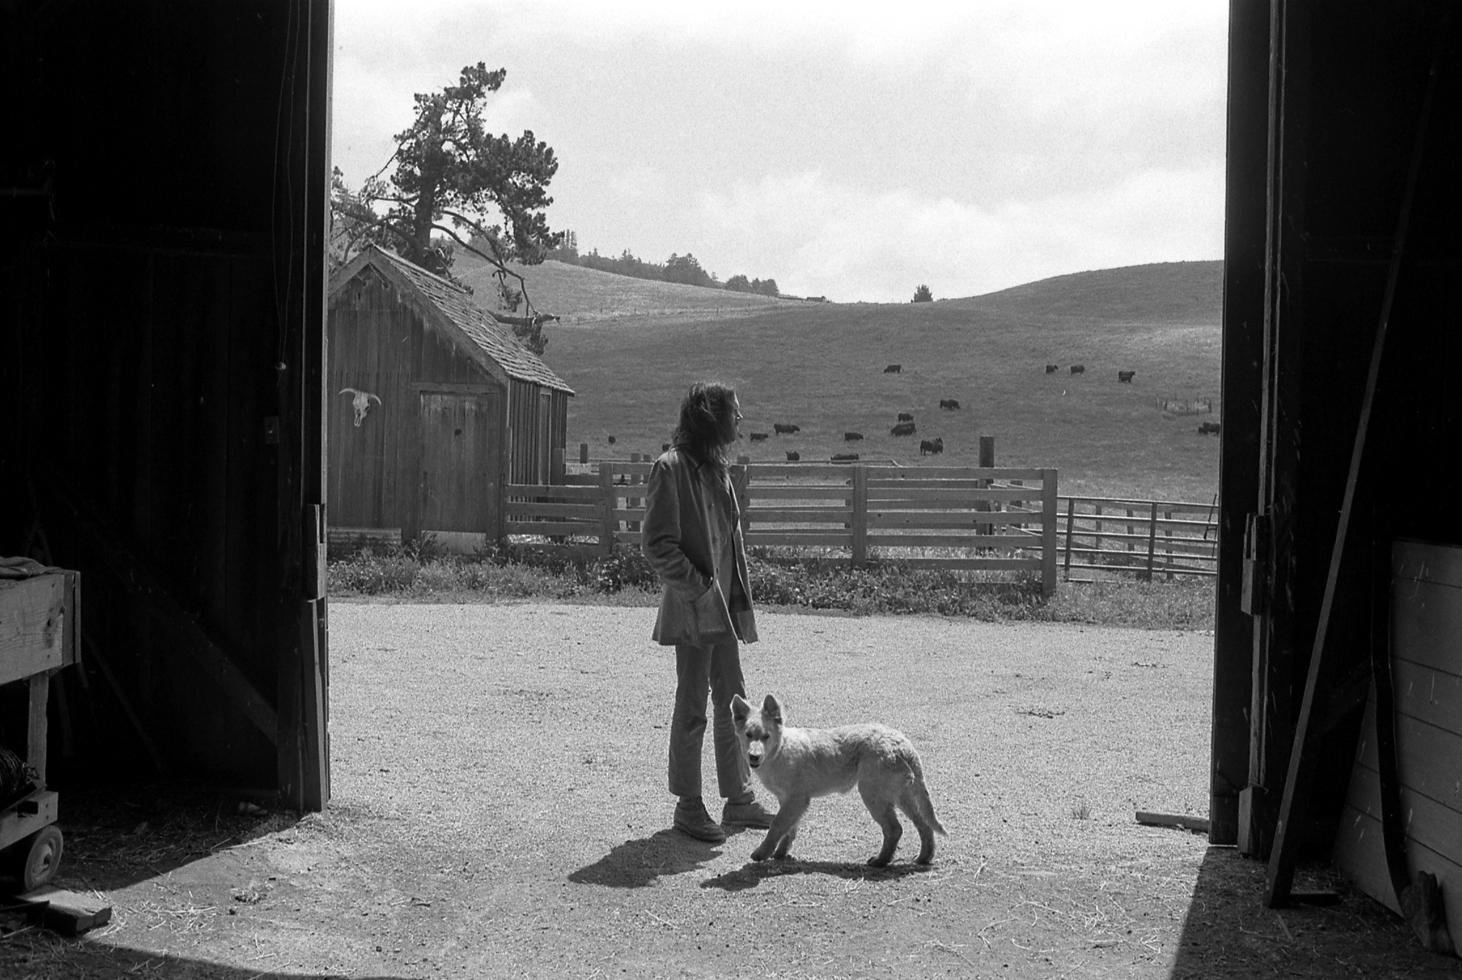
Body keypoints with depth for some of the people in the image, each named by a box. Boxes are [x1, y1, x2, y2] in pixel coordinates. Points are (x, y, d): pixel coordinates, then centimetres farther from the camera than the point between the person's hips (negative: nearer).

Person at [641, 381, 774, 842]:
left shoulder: (716, 467, 13)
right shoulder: (672, 468, -13)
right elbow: (657, 544, -17)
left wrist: (738, 595, 12)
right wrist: (699, 588, -18)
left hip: (724, 608, 8)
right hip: (693, 612, -8)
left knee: (733, 702, 13)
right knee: (692, 707, 1)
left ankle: (739, 799, 23)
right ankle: (688, 805, 12)